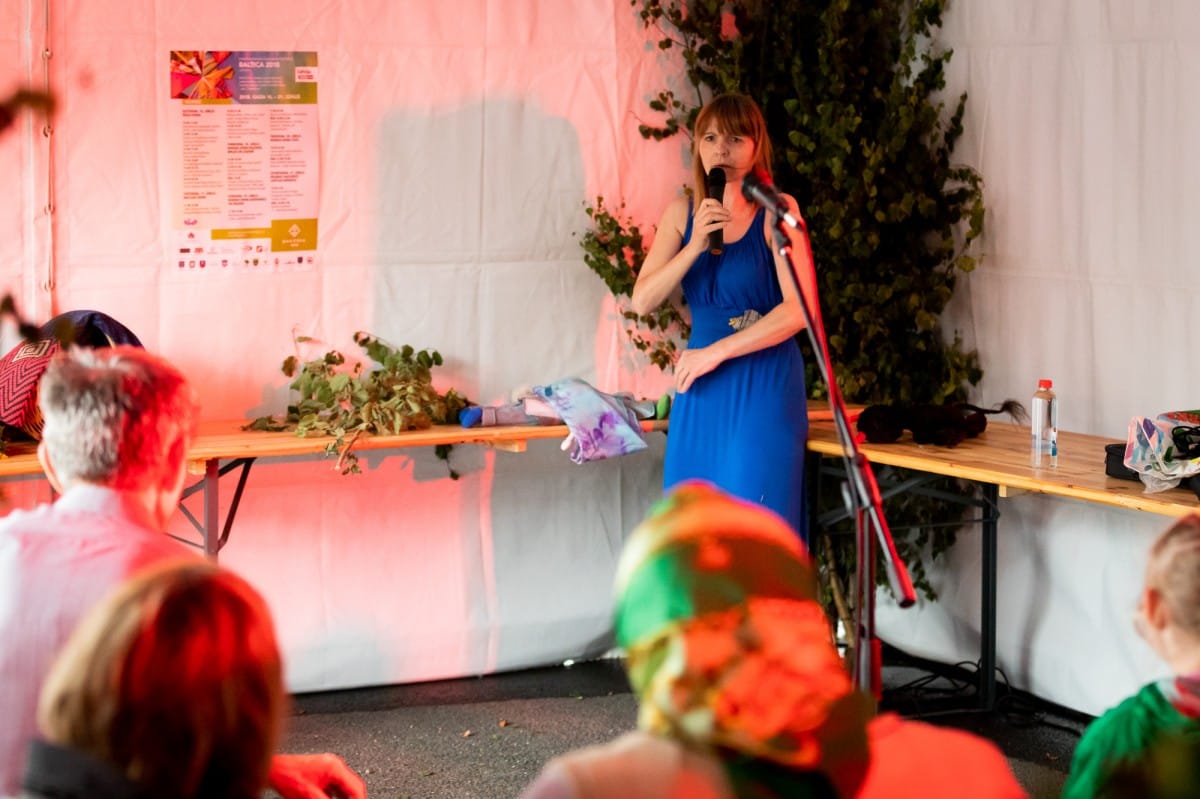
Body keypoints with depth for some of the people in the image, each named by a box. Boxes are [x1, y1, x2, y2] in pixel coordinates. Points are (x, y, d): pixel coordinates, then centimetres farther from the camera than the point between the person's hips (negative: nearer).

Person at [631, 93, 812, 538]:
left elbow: (800, 308, -15)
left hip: (763, 389, -5)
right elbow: (642, 301, -1)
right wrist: (695, 245, -16)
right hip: (701, 390, 5)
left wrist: (715, 352, -14)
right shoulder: (682, 213, 7)